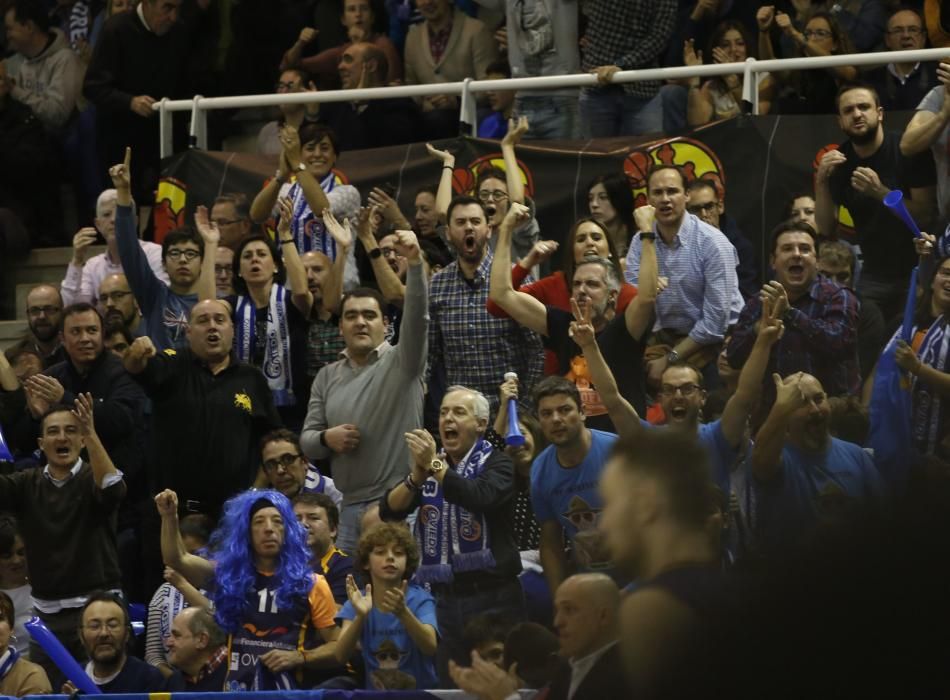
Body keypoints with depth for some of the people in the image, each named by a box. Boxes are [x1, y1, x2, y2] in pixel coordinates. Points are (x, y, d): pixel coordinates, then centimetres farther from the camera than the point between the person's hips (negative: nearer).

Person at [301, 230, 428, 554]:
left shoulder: (400, 362, 1)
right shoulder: (327, 377, 15)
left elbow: (416, 317, -17)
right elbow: (307, 440, 16)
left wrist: (414, 262, -32)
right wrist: (326, 438, -9)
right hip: (349, 504, 5)